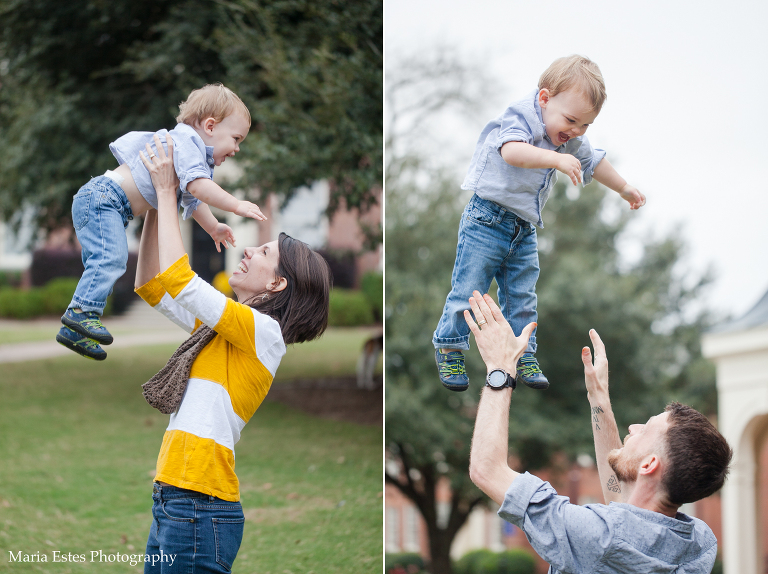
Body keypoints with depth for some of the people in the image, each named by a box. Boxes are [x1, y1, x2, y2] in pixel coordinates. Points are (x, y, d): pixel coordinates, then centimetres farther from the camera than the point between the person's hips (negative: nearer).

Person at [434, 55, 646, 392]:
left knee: (522, 297, 10)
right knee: (469, 289, -3)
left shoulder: (569, 140, 7)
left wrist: (625, 190, 35)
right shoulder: (519, 119, -19)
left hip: (525, 230, 7)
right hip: (487, 221, -7)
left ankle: (523, 356, 19)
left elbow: (593, 162, 25)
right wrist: (556, 158, -52)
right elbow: (512, 151, -41)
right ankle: (449, 350, 12)